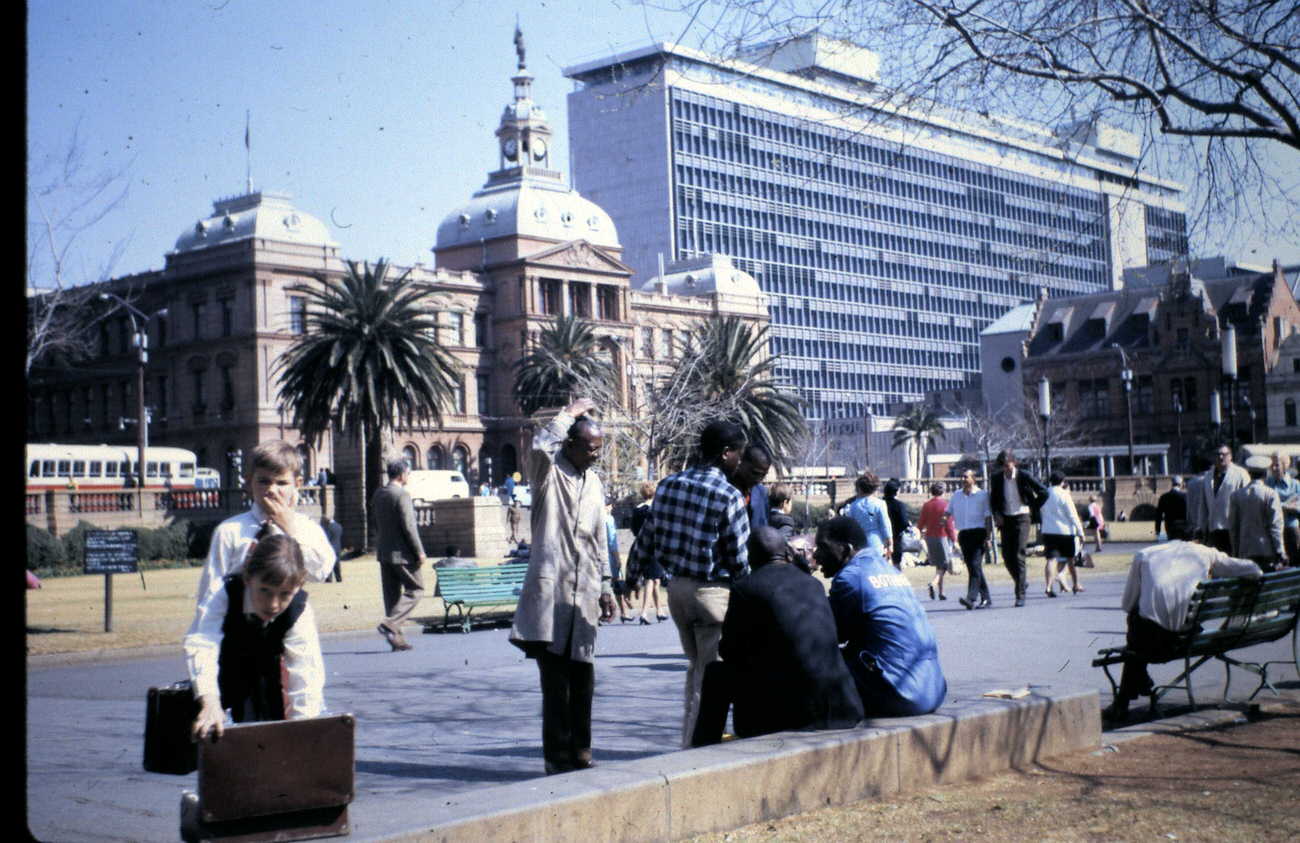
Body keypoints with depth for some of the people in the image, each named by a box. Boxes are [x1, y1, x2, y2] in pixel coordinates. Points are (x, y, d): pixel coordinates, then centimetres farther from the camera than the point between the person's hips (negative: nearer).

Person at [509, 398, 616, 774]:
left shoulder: (594, 482, 18)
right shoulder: (549, 473, -2)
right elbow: (541, 446, -26)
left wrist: (605, 587, 17)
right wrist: (571, 412, -12)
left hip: (584, 595, 6)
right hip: (550, 589, -6)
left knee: (582, 679, 8)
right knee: (555, 680, -4)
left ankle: (579, 753, 16)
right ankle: (557, 755, 4)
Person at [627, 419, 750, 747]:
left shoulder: (668, 485, 2)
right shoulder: (729, 497, -15)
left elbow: (648, 536, 9)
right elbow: (739, 560, -10)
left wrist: (636, 572, 23)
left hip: (677, 586, 7)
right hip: (713, 591, -7)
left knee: (695, 666, 21)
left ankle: (689, 741, 26)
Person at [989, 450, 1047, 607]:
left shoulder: (1024, 476, -6)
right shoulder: (996, 478, 3)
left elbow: (1043, 492, 1)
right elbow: (992, 498, 17)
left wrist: (1033, 509, 1)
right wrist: (996, 515, 3)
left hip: (1021, 518, -4)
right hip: (1005, 520, 4)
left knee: (1019, 556, -11)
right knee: (1007, 556, 2)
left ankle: (1020, 594, -9)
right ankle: (1021, 582, 28)